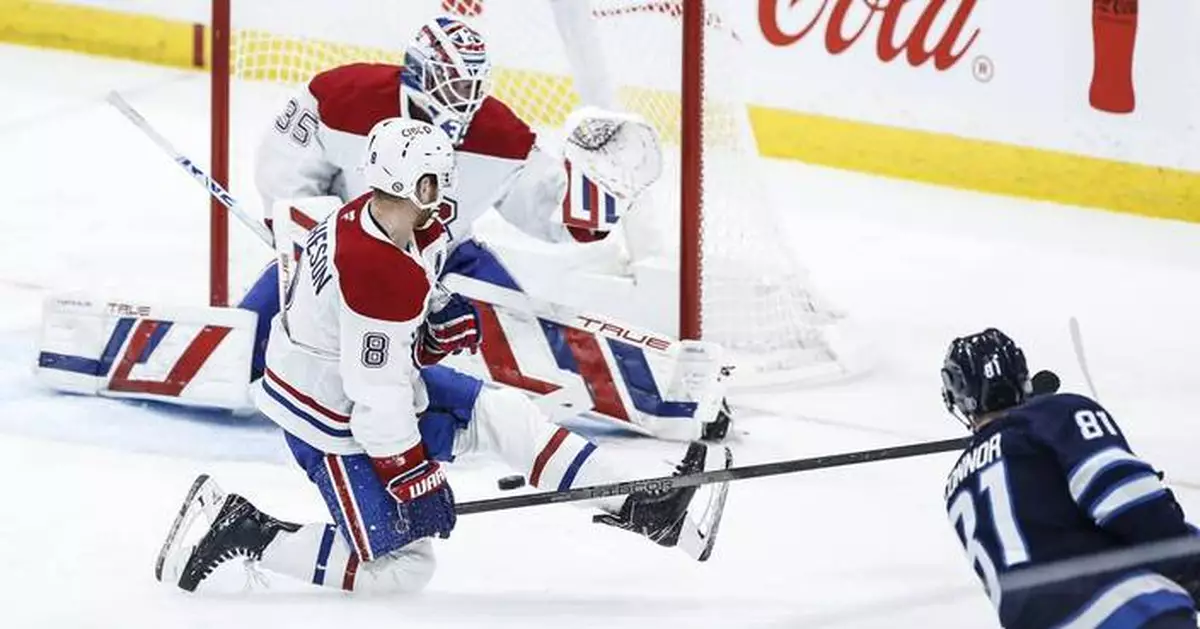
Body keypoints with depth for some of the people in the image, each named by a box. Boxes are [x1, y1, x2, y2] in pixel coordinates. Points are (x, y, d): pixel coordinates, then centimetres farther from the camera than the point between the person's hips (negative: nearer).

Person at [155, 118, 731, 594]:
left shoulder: (374, 214, -5)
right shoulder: (380, 275, -33)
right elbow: (376, 397, -27)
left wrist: (443, 321, -1)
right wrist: (413, 479, -18)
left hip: (373, 381, 10)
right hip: (333, 419, -10)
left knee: (500, 415, 2)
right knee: (400, 568, -6)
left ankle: (642, 506, 0)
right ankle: (242, 534, -1)